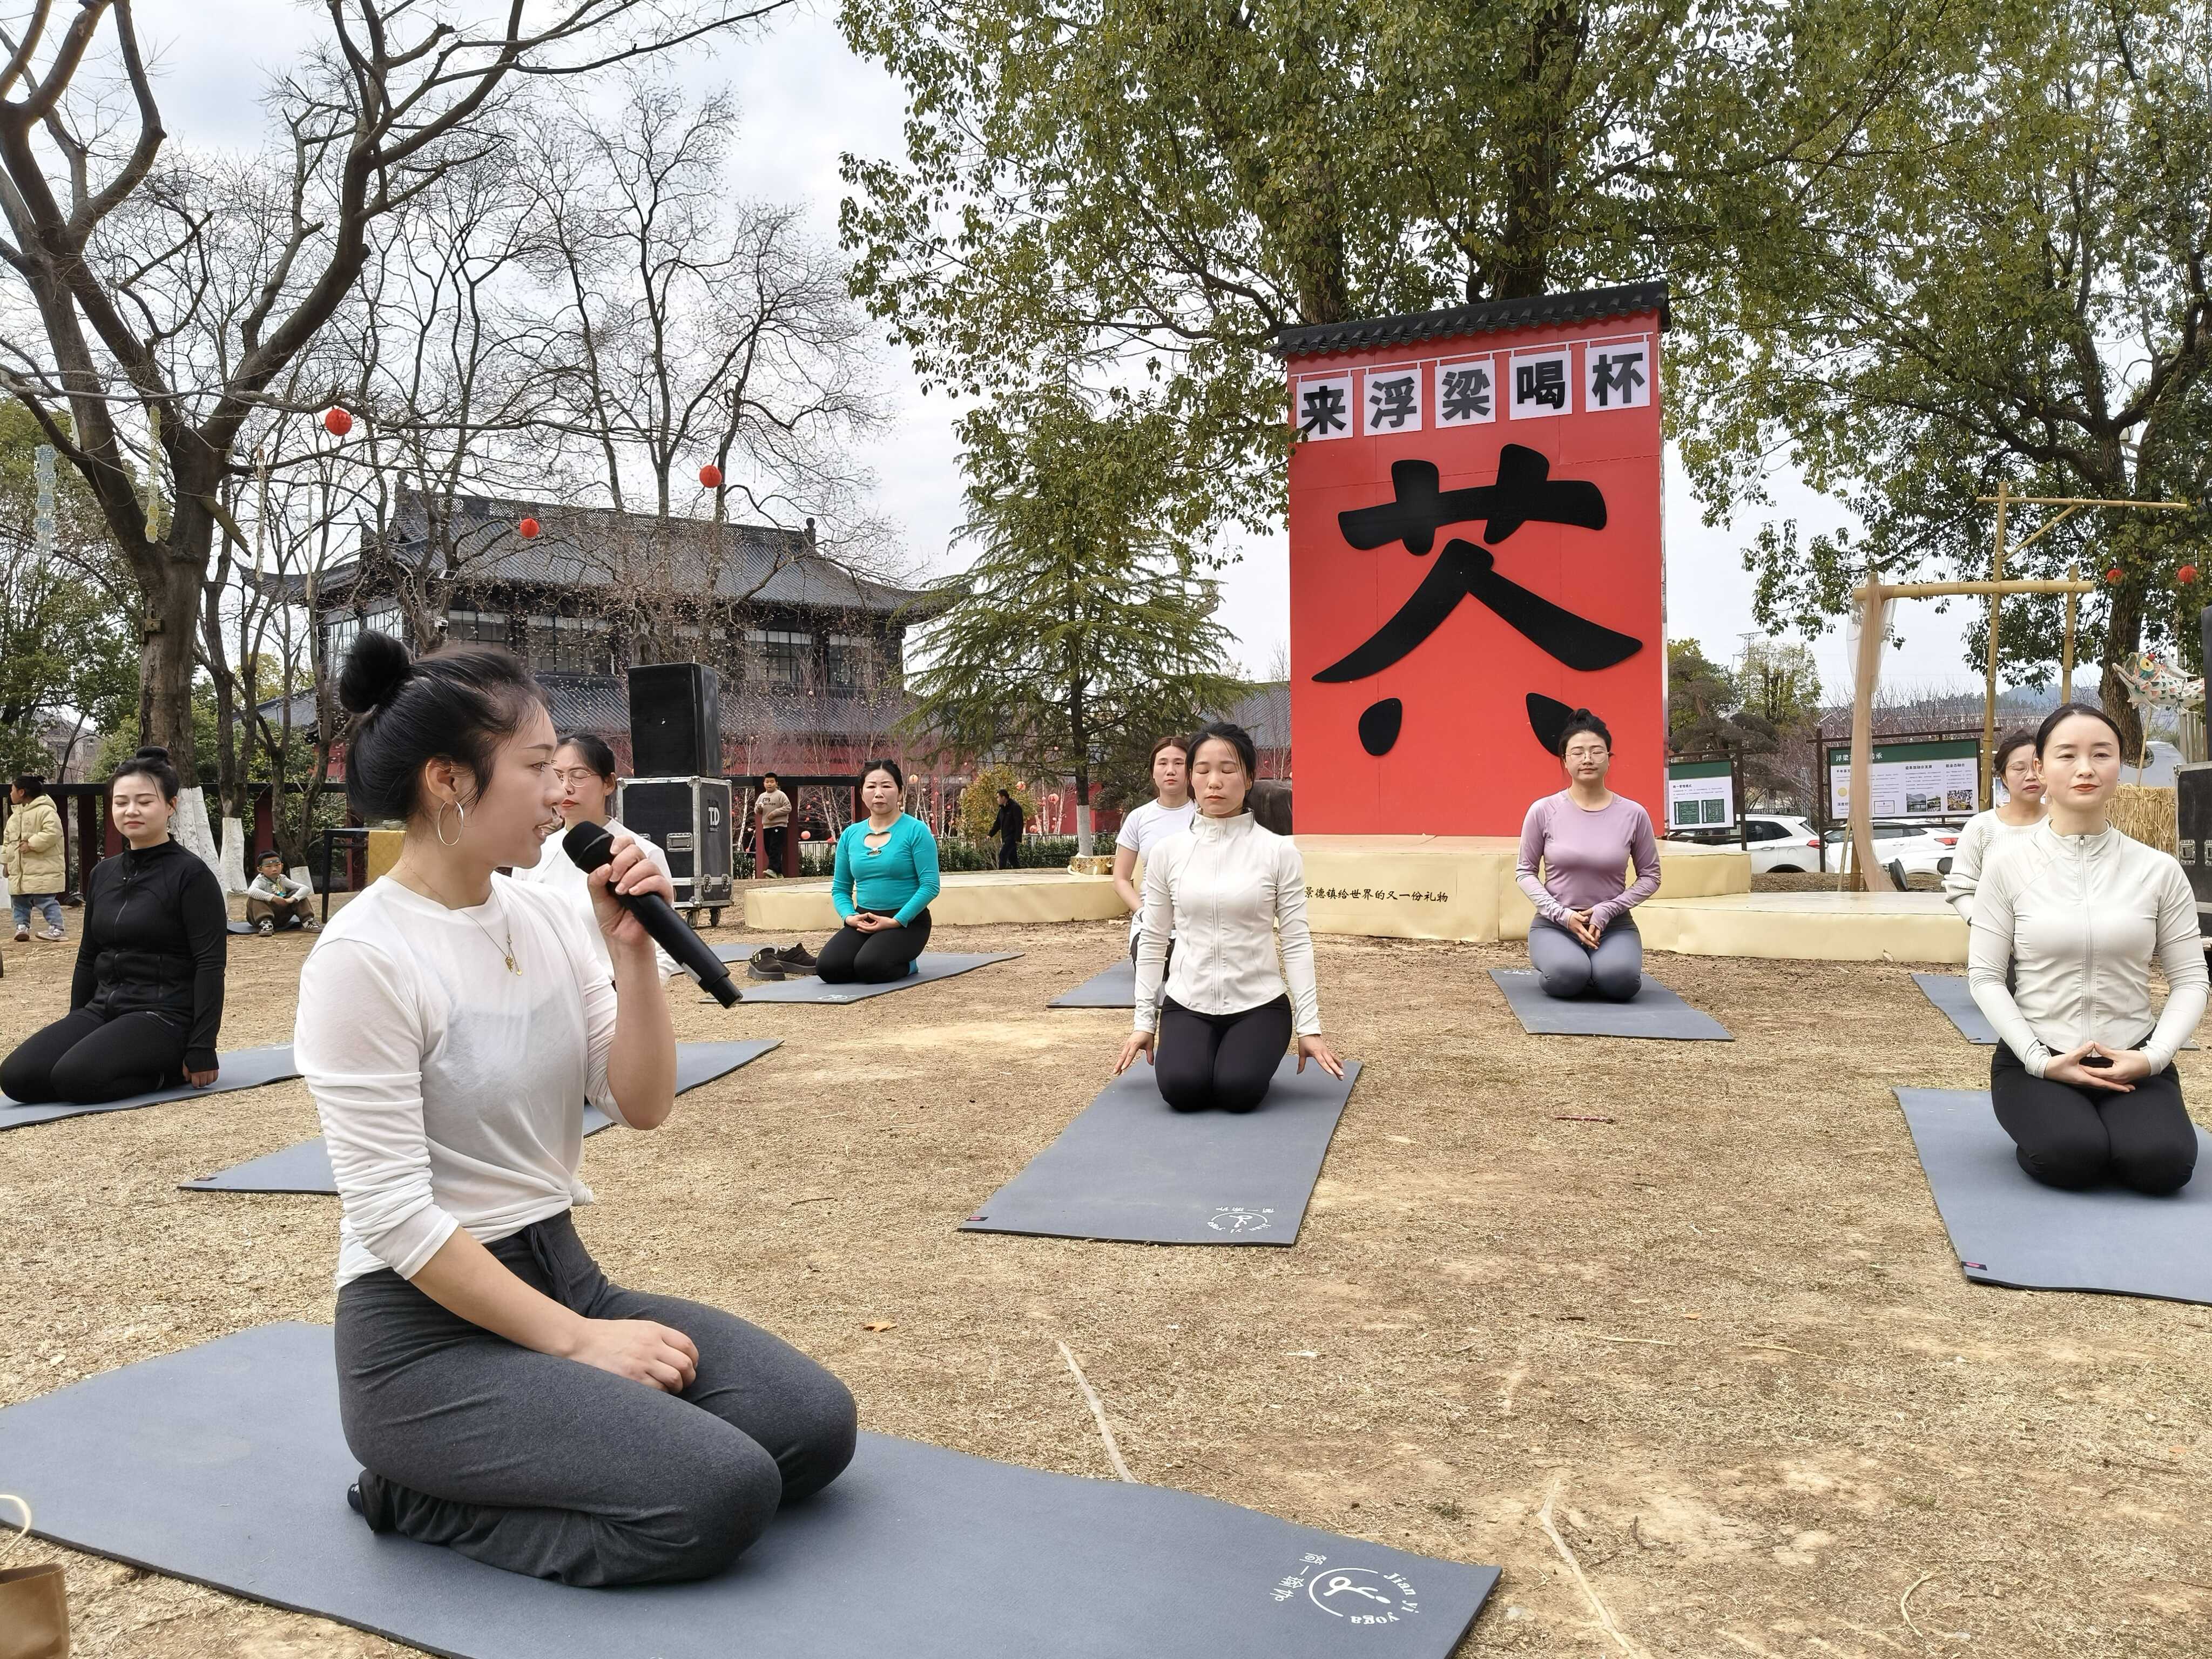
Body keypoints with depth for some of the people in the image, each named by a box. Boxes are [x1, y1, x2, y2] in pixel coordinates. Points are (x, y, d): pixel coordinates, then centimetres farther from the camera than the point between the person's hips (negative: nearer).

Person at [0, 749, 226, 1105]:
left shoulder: (191, 875, -11)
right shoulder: (103, 874, 11)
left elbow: (210, 966, -15)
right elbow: (88, 957, 19)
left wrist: (201, 1050, -19)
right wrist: (73, 1031, 18)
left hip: (164, 1016, -7)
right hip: (103, 1009, 7)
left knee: (75, 1077, -28)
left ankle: (166, 1069, -3)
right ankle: (136, 1064, 6)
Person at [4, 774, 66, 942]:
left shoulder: (45, 811, -13)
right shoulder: (15, 816, 15)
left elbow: (53, 832, -26)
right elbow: (7, 840, 22)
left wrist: (31, 844, -24)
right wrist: (6, 861, 17)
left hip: (42, 869, -9)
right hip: (18, 870, 9)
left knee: (46, 901, -7)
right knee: (19, 902, 11)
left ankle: (56, 928, -2)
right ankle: (22, 926, 18)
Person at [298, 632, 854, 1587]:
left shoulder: (546, 915, 3)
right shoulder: (364, 957, -18)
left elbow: (643, 1108, 2)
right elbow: (395, 1217, -20)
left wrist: (632, 953, -11)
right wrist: (575, 1343, -18)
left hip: (562, 1272, 7)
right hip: (428, 1328, -7)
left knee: (814, 1424, -5)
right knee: (724, 1494, -21)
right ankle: (425, 1501, 0)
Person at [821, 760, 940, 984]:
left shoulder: (916, 830, -8)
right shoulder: (850, 835, 8)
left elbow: (930, 885, -14)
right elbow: (840, 888, 13)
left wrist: (896, 921, -20)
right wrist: (849, 916, -8)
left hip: (906, 921, -5)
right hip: (863, 920, 5)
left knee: (870, 968, -31)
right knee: (828, 967, -22)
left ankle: (905, 964, 2)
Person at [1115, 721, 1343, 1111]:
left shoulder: (1279, 852, -6)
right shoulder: (1168, 852, 0)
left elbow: (1296, 942, -5)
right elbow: (1153, 940, 5)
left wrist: (1309, 1027, -8)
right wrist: (1144, 1021, 4)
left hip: (1259, 1004, -1)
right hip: (1187, 1003, 1)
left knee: (1239, 1091, -25)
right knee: (1181, 1089, -25)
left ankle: (1251, 1054, 11)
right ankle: (1200, 1052, 11)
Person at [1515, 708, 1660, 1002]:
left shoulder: (1633, 814, -4)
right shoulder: (1543, 811, -6)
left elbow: (1650, 876, 5)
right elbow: (1525, 871, 1)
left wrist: (1606, 910, -9)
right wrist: (1561, 914, -13)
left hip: (1613, 925, 1)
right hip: (1555, 923, 0)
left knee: (1619, 982, -31)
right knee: (1567, 978, -32)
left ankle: (1604, 967, 8)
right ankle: (1549, 962, 7)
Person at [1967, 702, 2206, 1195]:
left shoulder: (2158, 869, 1)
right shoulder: (2009, 863, -5)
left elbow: (2190, 979, 3)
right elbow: (1985, 977, -5)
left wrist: (2153, 1057, -13)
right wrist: (2040, 1060, -15)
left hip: (2131, 1062, 2)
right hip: (2035, 1060, -2)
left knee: (2162, 1163, -26)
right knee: (2071, 1157, -30)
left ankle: (2115, 1124, 10)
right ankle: (2045, 1125, 7)